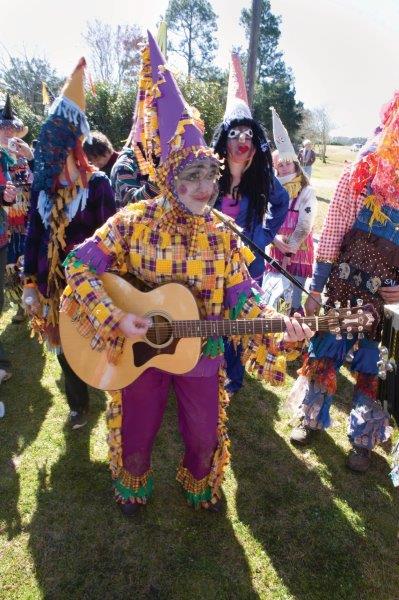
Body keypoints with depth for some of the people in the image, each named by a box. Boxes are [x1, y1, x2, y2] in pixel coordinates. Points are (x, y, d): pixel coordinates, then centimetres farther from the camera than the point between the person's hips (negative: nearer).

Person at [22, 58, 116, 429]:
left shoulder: (97, 183, -8)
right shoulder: (43, 183, 5)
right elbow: (34, 234, 6)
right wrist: (29, 283, 3)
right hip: (52, 279, 5)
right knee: (64, 346, 15)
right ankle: (78, 405, 37)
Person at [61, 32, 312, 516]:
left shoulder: (222, 234, -9)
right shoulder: (133, 222, -15)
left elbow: (242, 300, -8)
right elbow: (80, 264, -16)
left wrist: (279, 333, -23)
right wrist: (114, 319, -26)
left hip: (202, 358, 2)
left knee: (205, 439, 19)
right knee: (135, 440, 19)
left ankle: (200, 485, 54)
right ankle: (132, 487, 55)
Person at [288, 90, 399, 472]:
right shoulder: (362, 171, -5)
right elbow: (331, 235, -4)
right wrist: (315, 290, -4)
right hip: (346, 284, -1)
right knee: (324, 353, 14)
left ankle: (363, 438, 37)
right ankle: (312, 418, 39)